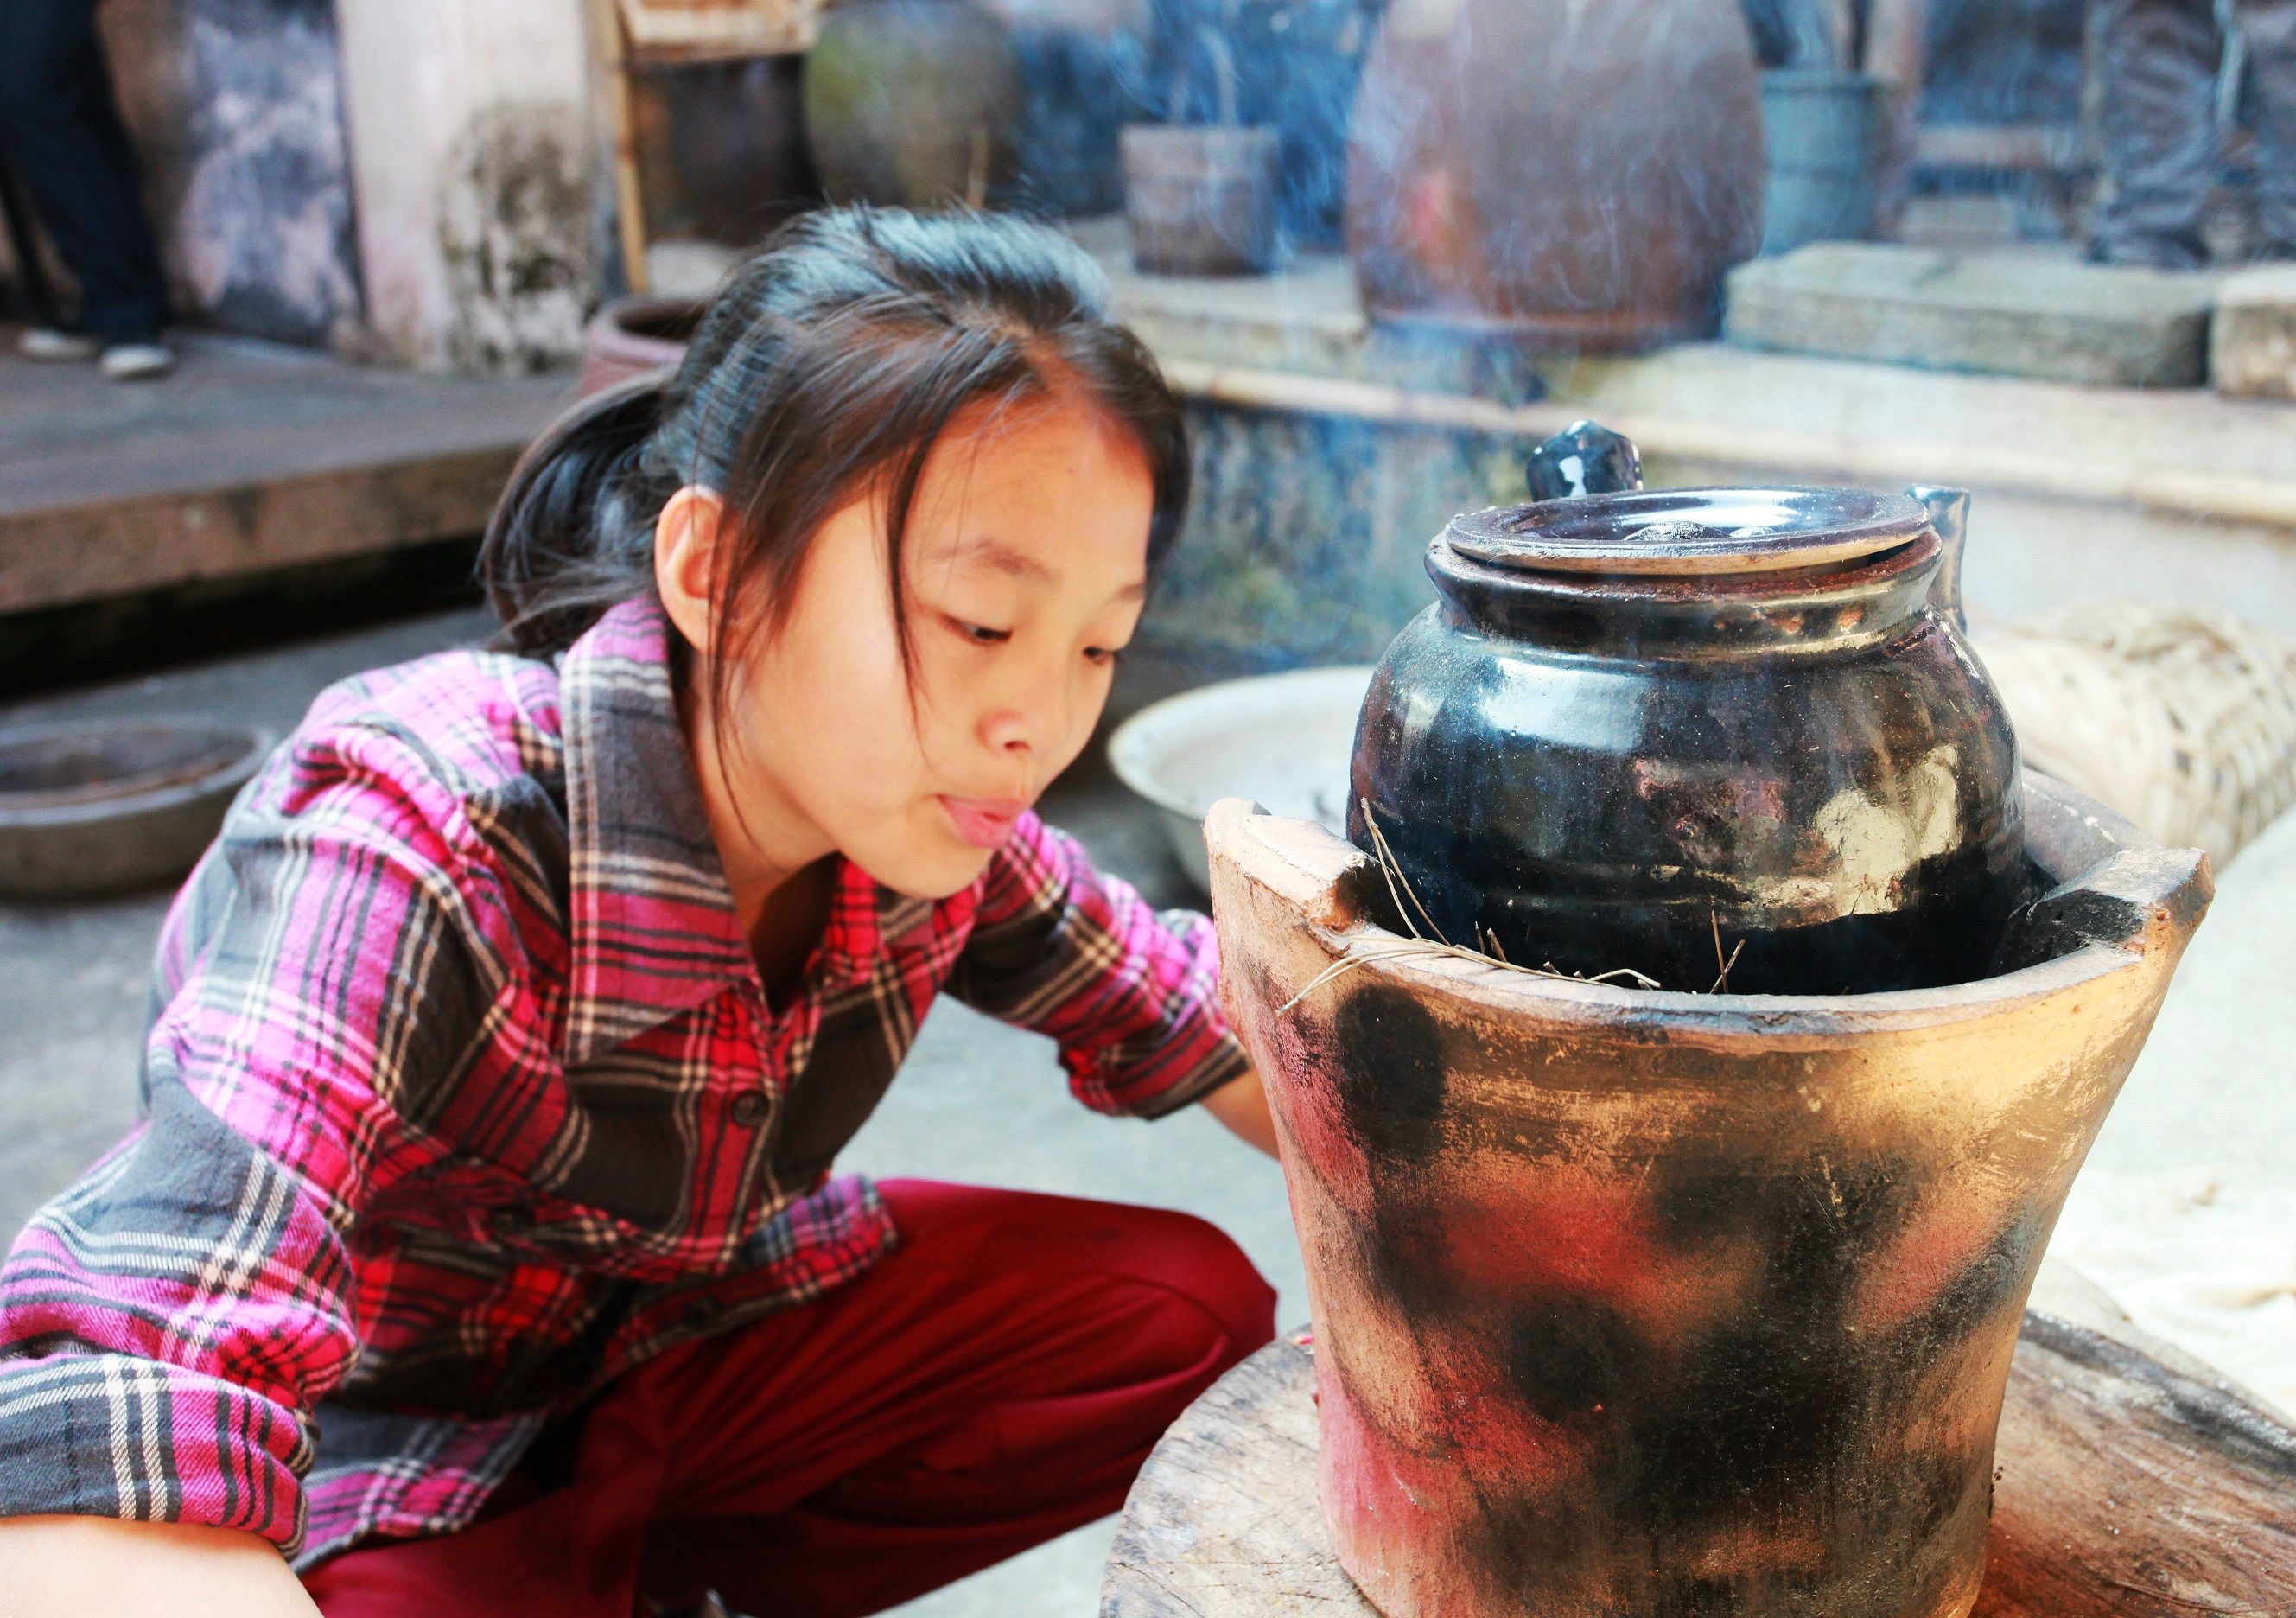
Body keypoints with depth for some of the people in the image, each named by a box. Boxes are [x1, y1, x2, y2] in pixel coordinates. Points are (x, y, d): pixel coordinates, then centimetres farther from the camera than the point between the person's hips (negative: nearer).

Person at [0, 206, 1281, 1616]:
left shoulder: (923, 808, -16)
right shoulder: (413, 857, -35)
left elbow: (1197, 1022, 1)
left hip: (689, 1332, 6)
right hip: (383, 1457, -5)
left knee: (1193, 1312, -8)